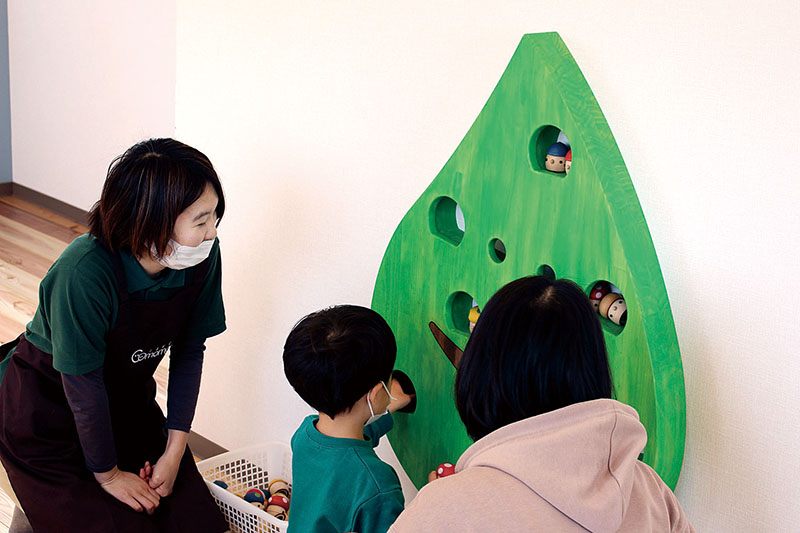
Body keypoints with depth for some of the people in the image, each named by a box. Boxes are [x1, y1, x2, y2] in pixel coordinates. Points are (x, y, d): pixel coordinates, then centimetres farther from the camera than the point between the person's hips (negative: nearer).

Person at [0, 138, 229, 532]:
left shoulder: (202, 258, -18)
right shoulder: (84, 272, -35)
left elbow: (190, 351, -6)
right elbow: (83, 386, -25)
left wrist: (175, 451, -8)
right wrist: (107, 474, -13)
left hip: (126, 400, 6)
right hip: (47, 412, -5)